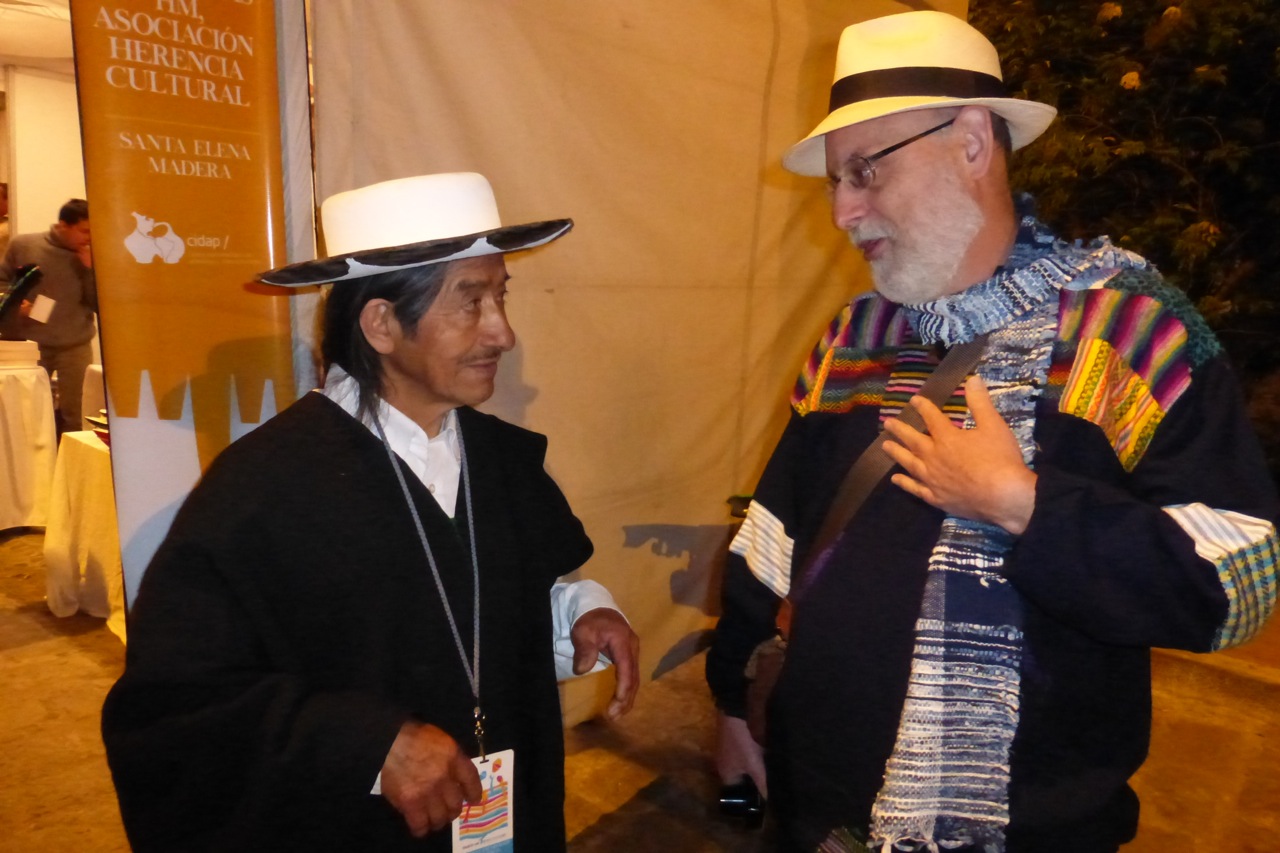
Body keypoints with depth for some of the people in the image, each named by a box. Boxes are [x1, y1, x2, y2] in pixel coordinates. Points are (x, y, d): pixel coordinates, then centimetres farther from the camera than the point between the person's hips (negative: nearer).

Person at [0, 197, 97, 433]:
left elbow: (100, 306, -2)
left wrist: (90, 270, -12)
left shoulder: (90, 258, 2)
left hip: (75, 348, 1)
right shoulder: (23, 245, 0)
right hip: (29, 346, 0)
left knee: (74, 415, 6)